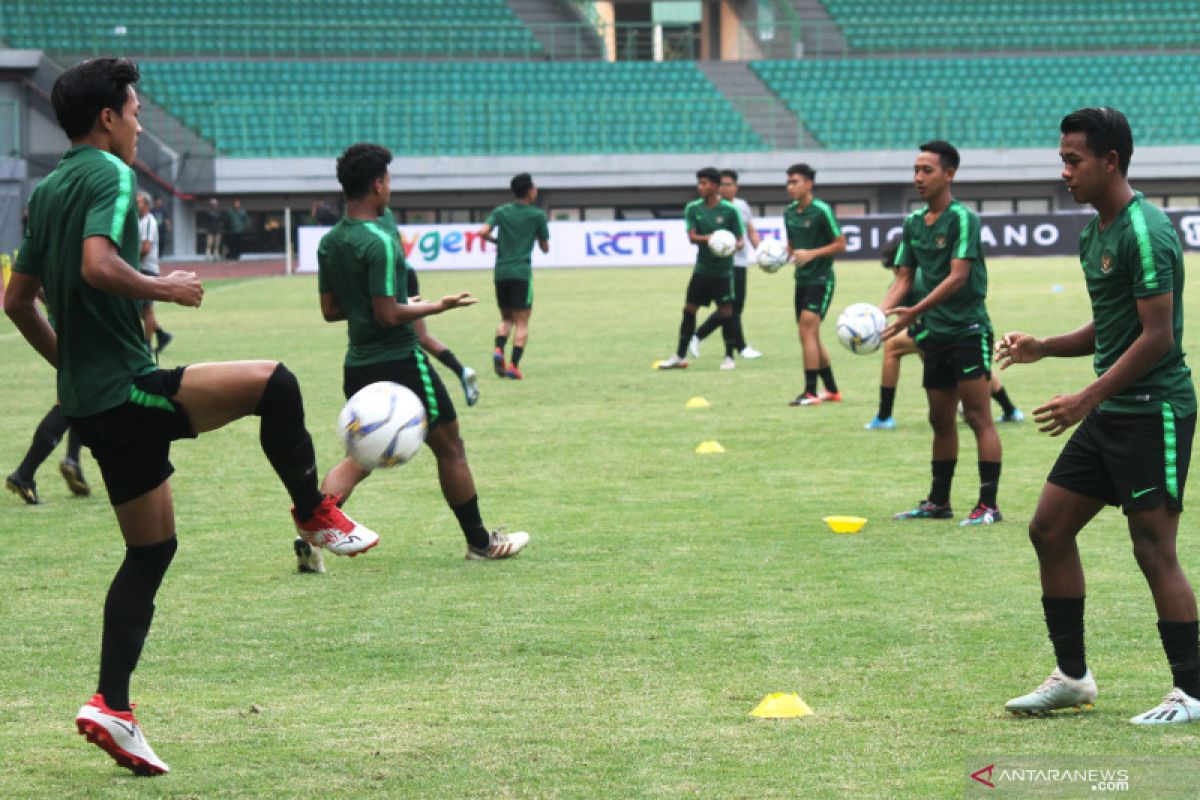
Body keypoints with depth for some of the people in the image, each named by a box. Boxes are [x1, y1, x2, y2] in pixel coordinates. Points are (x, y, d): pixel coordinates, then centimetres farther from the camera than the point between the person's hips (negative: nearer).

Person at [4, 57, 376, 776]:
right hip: (126, 390, -10)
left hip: (88, 398, 10)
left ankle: (112, 707, 9)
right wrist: (164, 289, -13)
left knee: (152, 549, 13)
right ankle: (316, 515, 6)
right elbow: (97, 264, -28)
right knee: (275, 384, -11)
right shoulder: (109, 176, -10)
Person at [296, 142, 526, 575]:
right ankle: (479, 541, 19)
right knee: (450, 449, 9)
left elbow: (330, 310, 11)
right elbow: (388, 314, -22)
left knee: (360, 458, 14)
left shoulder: (329, 242, 5)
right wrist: (437, 307, -10)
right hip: (399, 360, -7)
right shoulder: (380, 240, -20)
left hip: (358, 365, 7)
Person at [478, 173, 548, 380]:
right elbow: (545, 247, 8)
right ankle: (514, 365, -13)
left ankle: (499, 350, -8)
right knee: (522, 322, 0)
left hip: (501, 272, 4)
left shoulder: (501, 212, 8)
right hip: (522, 272, -4)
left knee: (506, 318, 18)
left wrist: (497, 240, 13)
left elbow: (483, 232, -6)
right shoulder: (537, 215, 1)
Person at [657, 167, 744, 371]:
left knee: (726, 312, 0)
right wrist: (709, 238, -27)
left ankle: (729, 357, 12)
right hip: (701, 269, 3)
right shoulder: (693, 208, 1)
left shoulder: (729, 210, -7)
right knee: (689, 310, 4)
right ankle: (679, 356, 11)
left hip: (723, 271, -3)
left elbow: (740, 239, -2)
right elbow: (692, 237, -7)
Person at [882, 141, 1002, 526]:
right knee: (941, 420, 13)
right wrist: (882, 311, -6)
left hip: (968, 330, -7)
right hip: (935, 334, 7)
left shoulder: (962, 218, -12)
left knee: (978, 416, -8)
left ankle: (988, 505, -8)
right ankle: (938, 501, 21)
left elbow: (958, 276, -20)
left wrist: (915, 311, -27)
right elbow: (905, 276, 13)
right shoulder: (914, 222, 11)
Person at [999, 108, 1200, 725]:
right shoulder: (1095, 234, 14)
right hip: (1109, 415, 10)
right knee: (1049, 530, 9)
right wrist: (1043, 348, 9)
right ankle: (1072, 676, 17)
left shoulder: (1145, 232, -16)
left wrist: (1088, 397, -21)